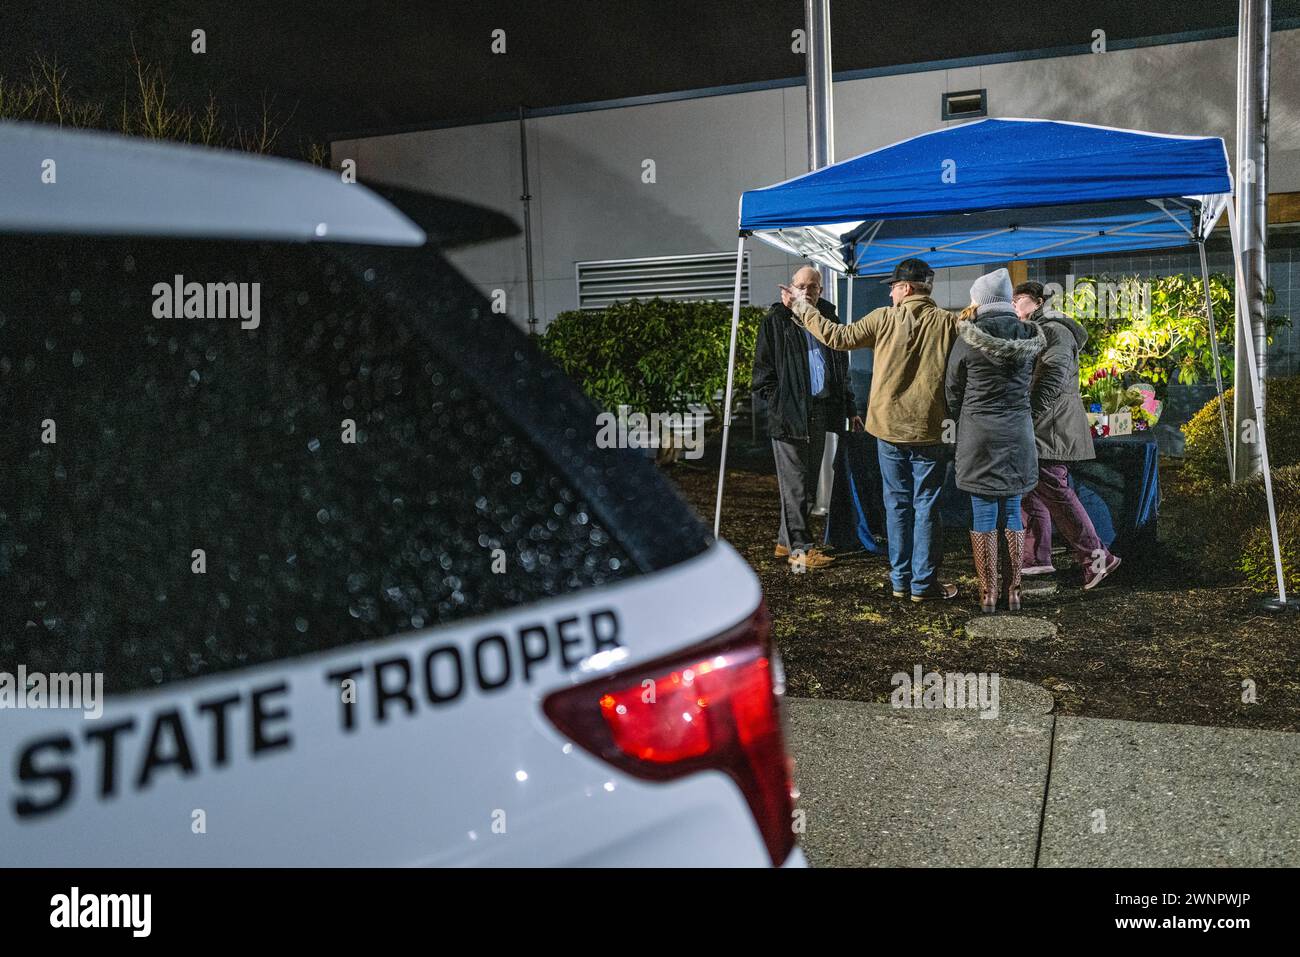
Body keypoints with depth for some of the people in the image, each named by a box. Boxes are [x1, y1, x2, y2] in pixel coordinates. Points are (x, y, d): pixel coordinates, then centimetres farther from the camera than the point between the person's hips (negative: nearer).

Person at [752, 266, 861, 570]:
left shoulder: (828, 319, 14)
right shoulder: (776, 320, -1)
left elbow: (841, 368, 19)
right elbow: (763, 367, -1)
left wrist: (849, 408, 15)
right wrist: (777, 400, -10)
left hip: (819, 412, 6)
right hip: (788, 412, -6)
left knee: (808, 482, 10)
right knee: (795, 483, -3)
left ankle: (786, 541, 20)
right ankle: (799, 548, 2)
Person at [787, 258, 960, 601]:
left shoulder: (884, 319, -5)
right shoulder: (948, 322, -5)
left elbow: (838, 337, 2)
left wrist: (804, 310, 12)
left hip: (889, 429, 1)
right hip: (928, 431, -1)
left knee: (897, 504, 11)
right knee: (926, 506, 5)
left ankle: (900, 580, 16)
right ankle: (923, 583, 8)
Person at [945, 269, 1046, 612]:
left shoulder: (968, 339, -8)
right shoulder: (1028, 336, 3)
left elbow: (953, 393, 2)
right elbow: (1028, 384, 12)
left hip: (979, 435, -4)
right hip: (1018, 433, 4)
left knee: (983, 515, 2)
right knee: (1012, 513, 11)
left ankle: (988, 594, 6)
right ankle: (1014, 591, 15)